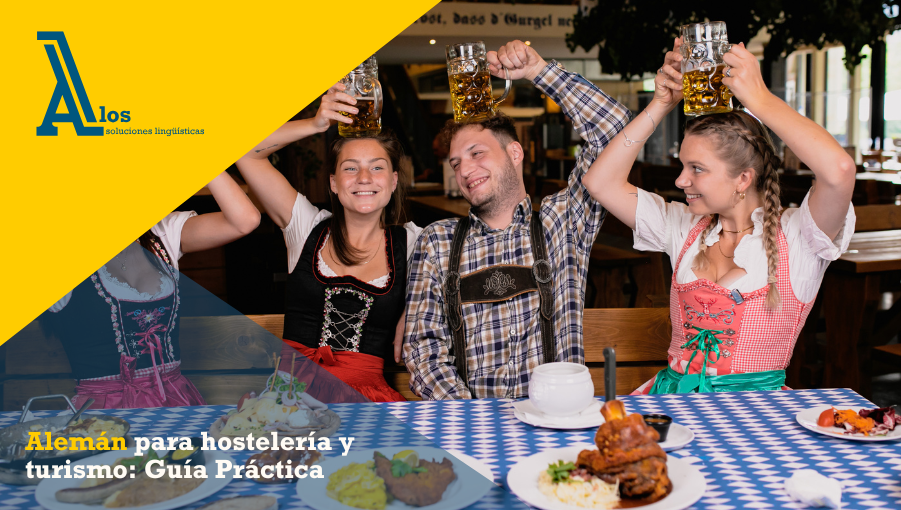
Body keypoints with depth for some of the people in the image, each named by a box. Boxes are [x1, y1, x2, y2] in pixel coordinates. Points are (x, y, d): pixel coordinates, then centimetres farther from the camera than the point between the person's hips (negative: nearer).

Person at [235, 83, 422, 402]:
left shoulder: (411, 243, 7)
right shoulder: (308, 226, 9)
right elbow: (244, 151, 6)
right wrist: (316, 124, -3)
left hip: (362, 386, 0)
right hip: (289, 375, 1)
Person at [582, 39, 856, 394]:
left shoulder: (794, 236, -2)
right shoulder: (685, 227, 12)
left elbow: (840, 170, -23)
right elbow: (601, 182, 7)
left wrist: (758, 98, -14)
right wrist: (661, 104, 4)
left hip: (756, 407, -3)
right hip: (672, 391, 3)